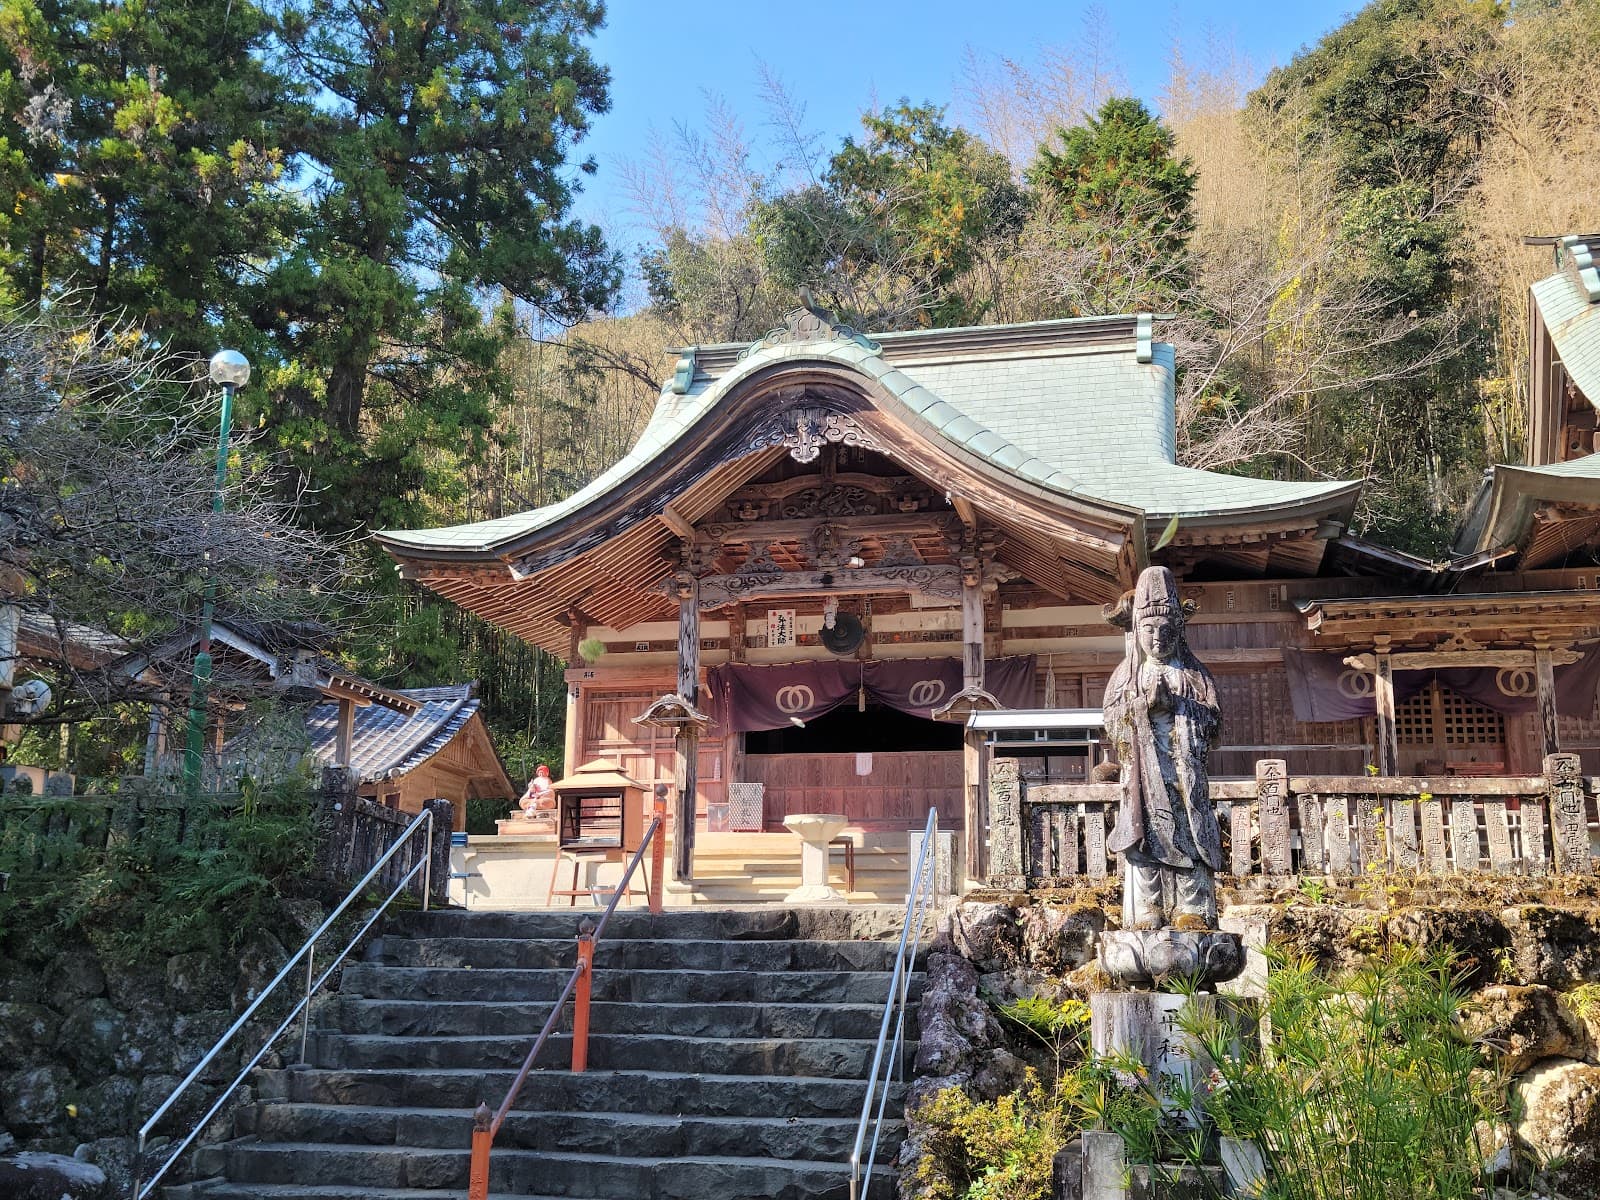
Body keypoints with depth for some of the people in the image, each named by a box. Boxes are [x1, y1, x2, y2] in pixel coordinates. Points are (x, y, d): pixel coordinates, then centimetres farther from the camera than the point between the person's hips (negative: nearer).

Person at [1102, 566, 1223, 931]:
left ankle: (1192, 911, -5)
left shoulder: (1194, 674, 12)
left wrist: (1175, 703, -9)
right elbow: (1112, 722, 5)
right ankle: (1146, 912, -7)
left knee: (1188, 835, -7)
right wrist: (1144, 702, -10)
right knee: (1145, 836, -7)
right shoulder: (1126, 675, 13)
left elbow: (1212, 720, 4)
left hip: (1184, 771, 0)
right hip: (1143, 771, 0)